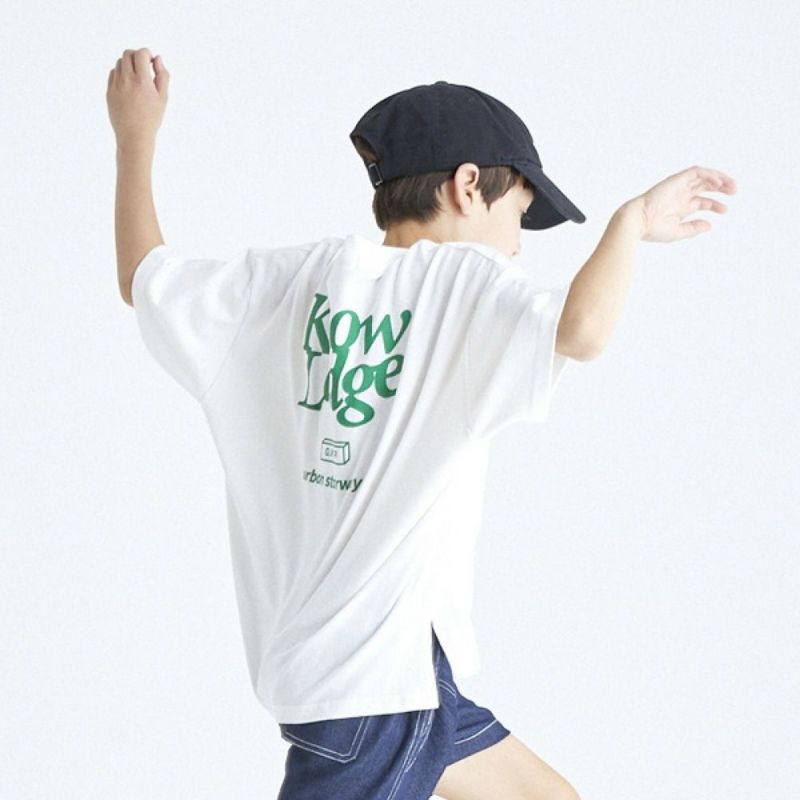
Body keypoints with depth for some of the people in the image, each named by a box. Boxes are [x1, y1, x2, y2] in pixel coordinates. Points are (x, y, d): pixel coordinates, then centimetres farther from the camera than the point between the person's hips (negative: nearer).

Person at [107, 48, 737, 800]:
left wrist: (136, 137, 28)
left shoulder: (295, 277, 6)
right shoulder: (463, 281, -12)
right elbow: (579, 331, -31)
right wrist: (634, 219, -15)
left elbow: (145, 280, 17)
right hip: (370, 677, -9)